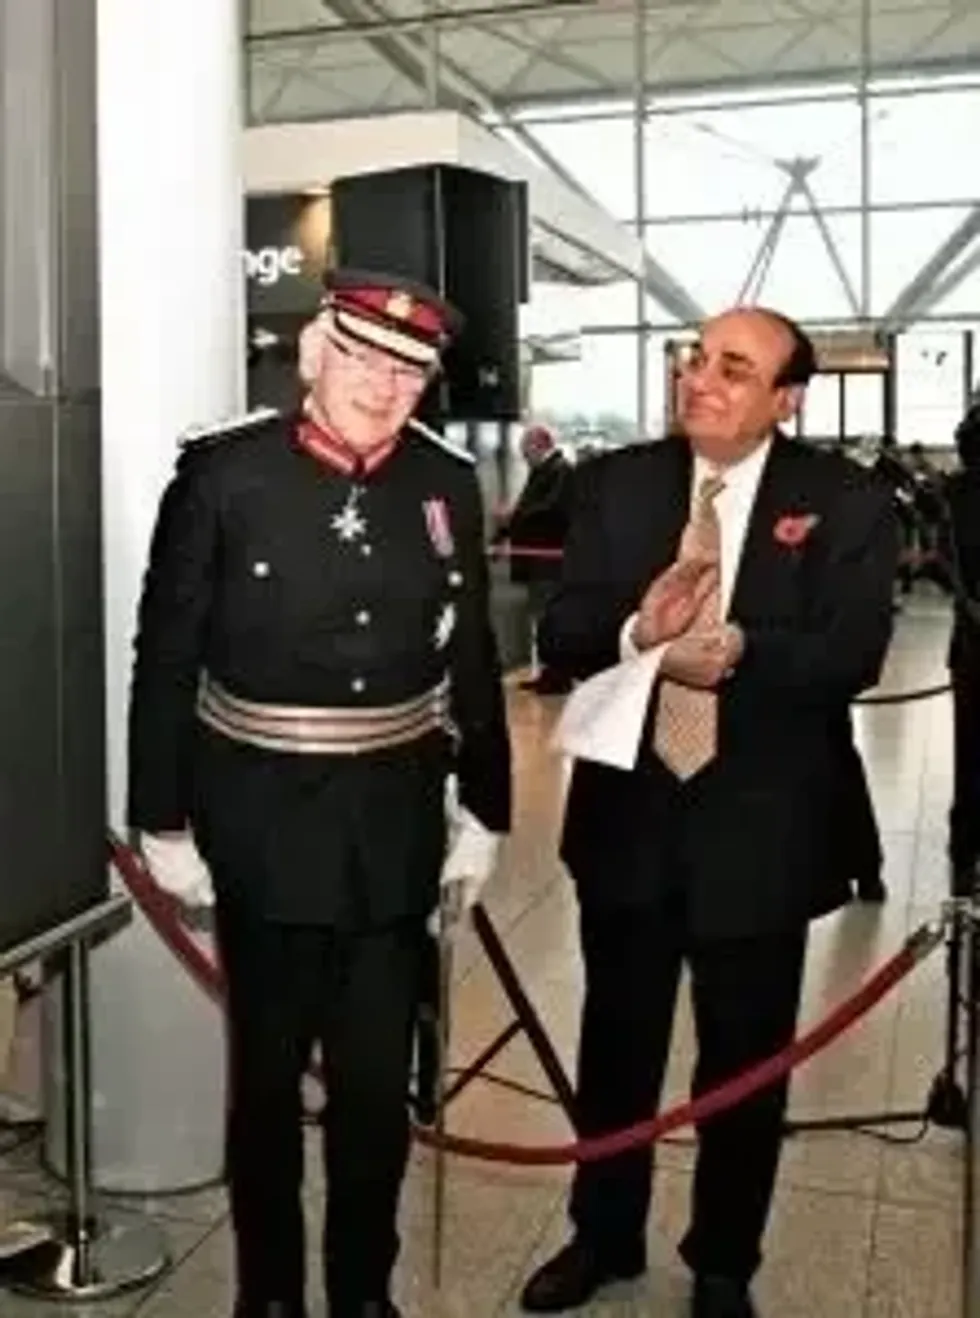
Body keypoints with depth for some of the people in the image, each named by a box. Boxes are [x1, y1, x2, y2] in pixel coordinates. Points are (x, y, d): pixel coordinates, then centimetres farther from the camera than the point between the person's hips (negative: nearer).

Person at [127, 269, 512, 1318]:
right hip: (263, 828, -2)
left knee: (378, 1080, 14)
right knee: (267, 1075, 14)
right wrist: (163, 822, -5)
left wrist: (483, 812, 7)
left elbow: (472, 663, 6)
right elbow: (166, 660, -5)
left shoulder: (447, 487, 0)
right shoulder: (223, 475, -9)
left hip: (395, 829, 3)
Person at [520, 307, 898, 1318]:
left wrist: (740, 653, -31)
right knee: (616, 1044, 19)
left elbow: (852, 654, -16)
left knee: (745, 1062, 15)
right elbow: (559, 634, -6)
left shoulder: (845, 502, -6)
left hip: (760, 825, -2)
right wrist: (633, 629, -27)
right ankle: (603, 1235, 42)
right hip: (630, 808, 2)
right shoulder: (616, 483, 1)